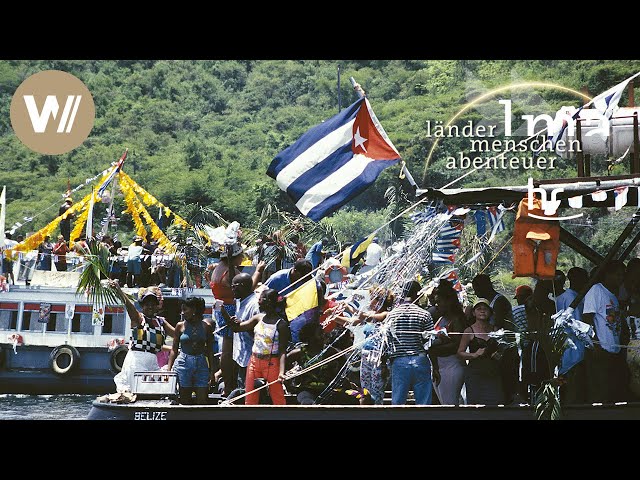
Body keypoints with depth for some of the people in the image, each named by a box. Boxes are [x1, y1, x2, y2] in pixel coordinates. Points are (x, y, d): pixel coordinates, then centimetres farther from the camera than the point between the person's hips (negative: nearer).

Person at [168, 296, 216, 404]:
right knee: (185, 401, 2)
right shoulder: (180, 326, 3)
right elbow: (174, 349, 6)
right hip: (183, 363, 0)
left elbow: (210, 350, 8)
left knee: (202, 401, -3)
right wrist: (169, 369, -2)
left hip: (201, 364, 0)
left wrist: (212, 371, 6)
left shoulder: (206, 326, 3)